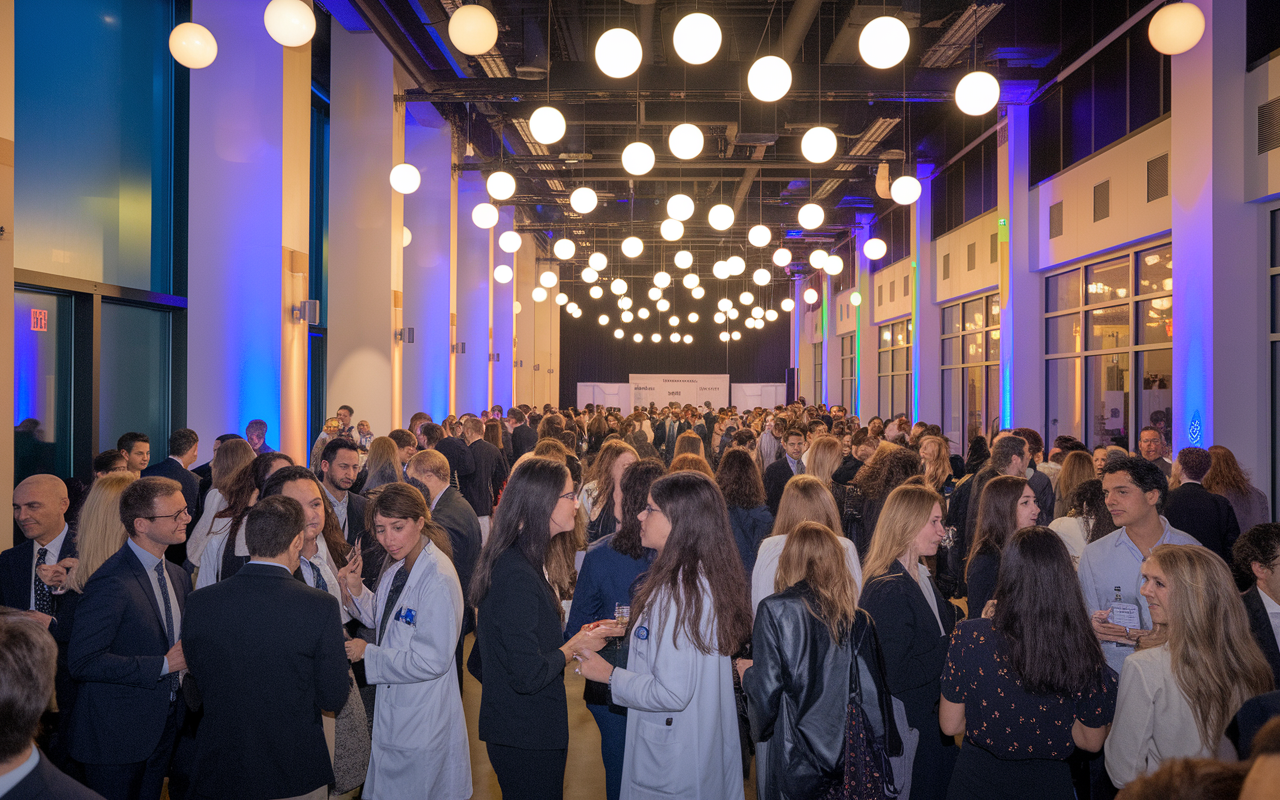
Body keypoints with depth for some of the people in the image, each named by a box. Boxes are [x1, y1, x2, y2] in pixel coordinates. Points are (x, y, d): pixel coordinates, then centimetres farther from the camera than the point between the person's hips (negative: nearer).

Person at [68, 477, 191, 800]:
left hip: (164, 725, 8)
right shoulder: (112, 582, -20)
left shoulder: (179, 576, 8)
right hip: (117, 735, -7)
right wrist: (163, 664, -22)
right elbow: (83, 662, -24)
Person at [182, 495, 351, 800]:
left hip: (220, 773, 2)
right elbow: (333, 698, -11)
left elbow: (197, 689, 2)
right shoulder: (321, 606, -19)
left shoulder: (198, 603, -10)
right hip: (298, 775, -2)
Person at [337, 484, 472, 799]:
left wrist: (368, 653, -17)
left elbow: (432, 661, -26)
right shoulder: (399, 566, 2)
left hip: (423, 721, -9)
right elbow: (383, 619, 16)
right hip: (394, 704, 9)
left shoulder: (438, 580, -27)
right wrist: (355, 590, -3)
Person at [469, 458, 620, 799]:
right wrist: (575, 645, -11)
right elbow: (528, 675, -26)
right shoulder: (517, 575, -25)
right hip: (527, 741, -10)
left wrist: (578, 634, 5)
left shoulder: (520, 560, 7)